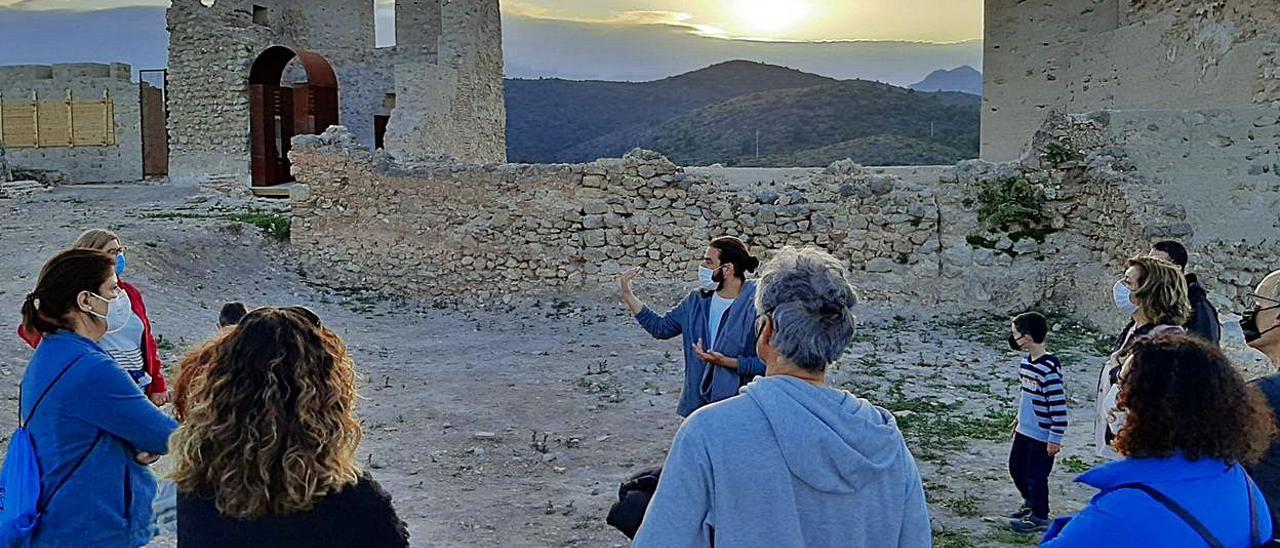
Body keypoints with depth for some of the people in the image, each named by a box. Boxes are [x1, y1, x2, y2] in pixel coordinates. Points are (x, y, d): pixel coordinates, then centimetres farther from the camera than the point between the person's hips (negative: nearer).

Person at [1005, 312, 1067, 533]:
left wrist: (1055, 438, -20)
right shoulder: (1026, 361, 3)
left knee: (1036, 475, 4)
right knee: (1016, 468, 19)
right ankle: (1031, 504, 40)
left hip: (1042, 435, -9)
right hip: (1024, 429, 9)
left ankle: (1039, 517, 23)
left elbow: (1059, 405, -23)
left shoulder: (1049, 368, -25)